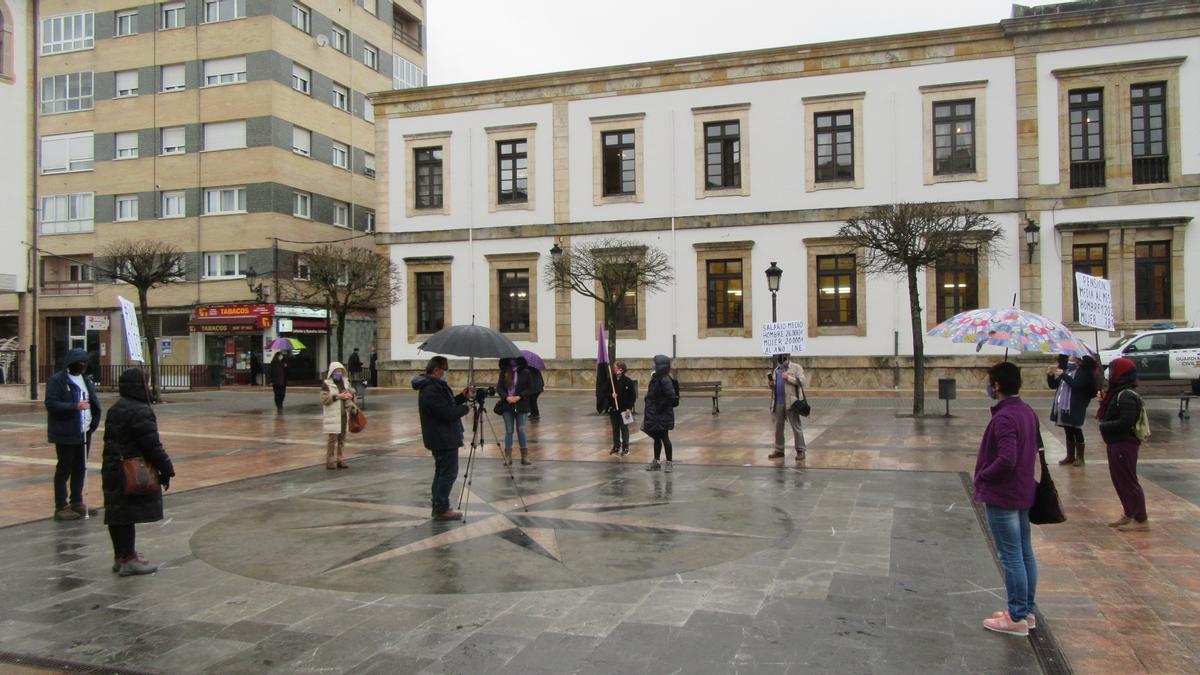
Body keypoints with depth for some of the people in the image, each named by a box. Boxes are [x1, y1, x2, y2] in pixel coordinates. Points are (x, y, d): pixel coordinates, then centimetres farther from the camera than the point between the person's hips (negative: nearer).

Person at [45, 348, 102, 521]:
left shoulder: (85, 379, 15)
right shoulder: (56, 380, -8)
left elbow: (94, 401, 22)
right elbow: (51, 404, -17)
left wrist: (94, 421, 9)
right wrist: (75, 406, -27)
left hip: (84, 432, 7)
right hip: (66, 434, -7)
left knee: (81, 468, 12)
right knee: (64, 469, -2)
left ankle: (77, 503, 22)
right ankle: (61, 507, 3)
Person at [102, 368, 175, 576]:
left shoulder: (114, 410, 14)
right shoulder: (140, 411, -16)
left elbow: (111, 441, 20)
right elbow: (152, 445, -18)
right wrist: (166, 469, -11)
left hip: (112, 470, 9)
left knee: (117, 513, 14)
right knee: (129, 514, -5)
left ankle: (120, 556, 24)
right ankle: (128, 560, -1)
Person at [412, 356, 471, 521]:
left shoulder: (434, 386, 12)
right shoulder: (431, 391, -22)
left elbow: (447, 405, 16)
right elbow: (447, 413, -26)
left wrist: (462, 397, 2)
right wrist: (465, 408, -12)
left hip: (441, 437, 11)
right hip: (444, 439, -11)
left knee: (442, 470, 19)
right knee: (448, 472, -4)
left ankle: (437, 503, 29)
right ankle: (441, 509, 1)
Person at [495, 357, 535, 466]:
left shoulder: (525, 373, -2)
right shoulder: (504, 373, 3)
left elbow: (530, 388, -3)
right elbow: (499, 388, 3)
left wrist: (519, 397, -14)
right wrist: (506, 397, -13)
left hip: (521, 406, -1)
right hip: (507, 406, 1)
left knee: (521, 430, 1)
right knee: (509, 430, 4)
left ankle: (525, 457, 9)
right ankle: (508, 457, 9)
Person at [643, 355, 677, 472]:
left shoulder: (664, 379, -19)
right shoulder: (656, 378, 8)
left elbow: (671, 396, -26)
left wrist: (660, 407, -21)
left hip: (662, 415, -9)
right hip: (654, 415, 9)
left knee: (664, 438, 2)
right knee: (657, 438, 16)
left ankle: (669, 462, 14)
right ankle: (655, 462, 25)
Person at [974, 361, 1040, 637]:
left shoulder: (1004, 417, -22)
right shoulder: (1028, 412, 7)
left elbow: (1006, 460, -28)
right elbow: (1035, 448, 17)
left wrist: (983, 475, -13)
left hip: (1001, 496, -9)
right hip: (1023, 492, 9)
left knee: (1011, 557, -1)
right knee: (1025, 553, 15)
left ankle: (1017, 618, 7)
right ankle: (1027, 611, 26)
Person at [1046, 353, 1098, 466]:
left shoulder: (1084, 371, -7)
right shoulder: (1066, 369, 12)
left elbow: (1076, 385, -23)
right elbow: (1053, 385, 13)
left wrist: (1063, 375, -25)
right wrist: (1050, 375, -4)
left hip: (1075, 408, -6)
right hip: (1062, 406, 6)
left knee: (1077, 432, 2)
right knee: (1068, 432, 13)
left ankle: (1079, 457, 12)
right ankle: (1070, 456, 22)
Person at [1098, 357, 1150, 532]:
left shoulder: (1126, 396, -20)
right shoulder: (1119, 393, 11)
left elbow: (1125, 422, -28)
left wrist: (1103, 426, -17)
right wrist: (1104, 401, 0)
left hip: (1124, 445, -10)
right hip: (1116, 444, 10)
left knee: (1127, 481, -3)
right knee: (1119, 480, 17)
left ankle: (1141, 520, 4)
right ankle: (1129, 514, 28)